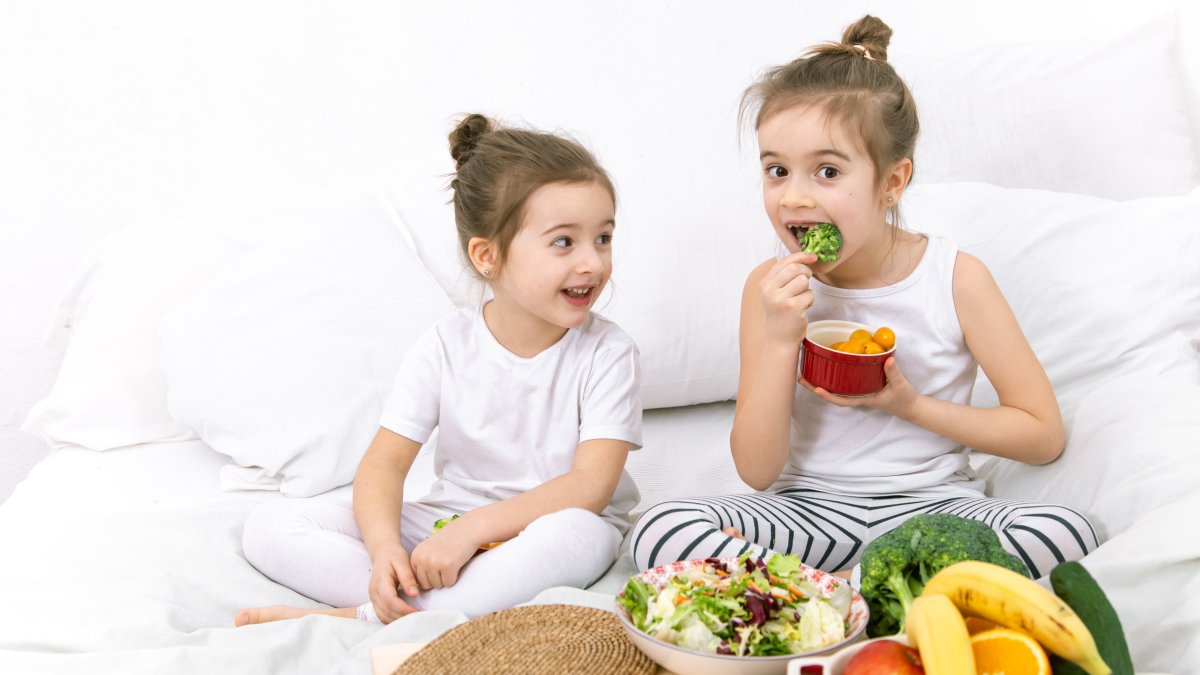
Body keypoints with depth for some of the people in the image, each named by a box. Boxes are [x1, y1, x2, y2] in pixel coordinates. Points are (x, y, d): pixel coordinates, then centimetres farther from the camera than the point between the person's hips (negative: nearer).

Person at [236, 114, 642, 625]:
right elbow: (385, 460, -8)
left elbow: (591, 486, -20)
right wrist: (384, 546, -28)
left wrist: (472, 529, -28)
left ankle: (356, 618, -29)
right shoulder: (445, 348, -5)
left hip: (542, 529, -2)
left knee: (572, 533, -40)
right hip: (442, 523, 2)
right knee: (269, 526, -11)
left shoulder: (608, 352, -11)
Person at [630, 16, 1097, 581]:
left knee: (1065, 532, -29)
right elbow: (757, 471, -6)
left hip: (933, 505, 1)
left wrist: (913, 406, -14)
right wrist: (780, 340, -19)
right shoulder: (771, 288, -4)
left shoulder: (956, 278, -6)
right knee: (658, 530, -23)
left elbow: (1043, 436, -2)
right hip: (810, 508, 0)